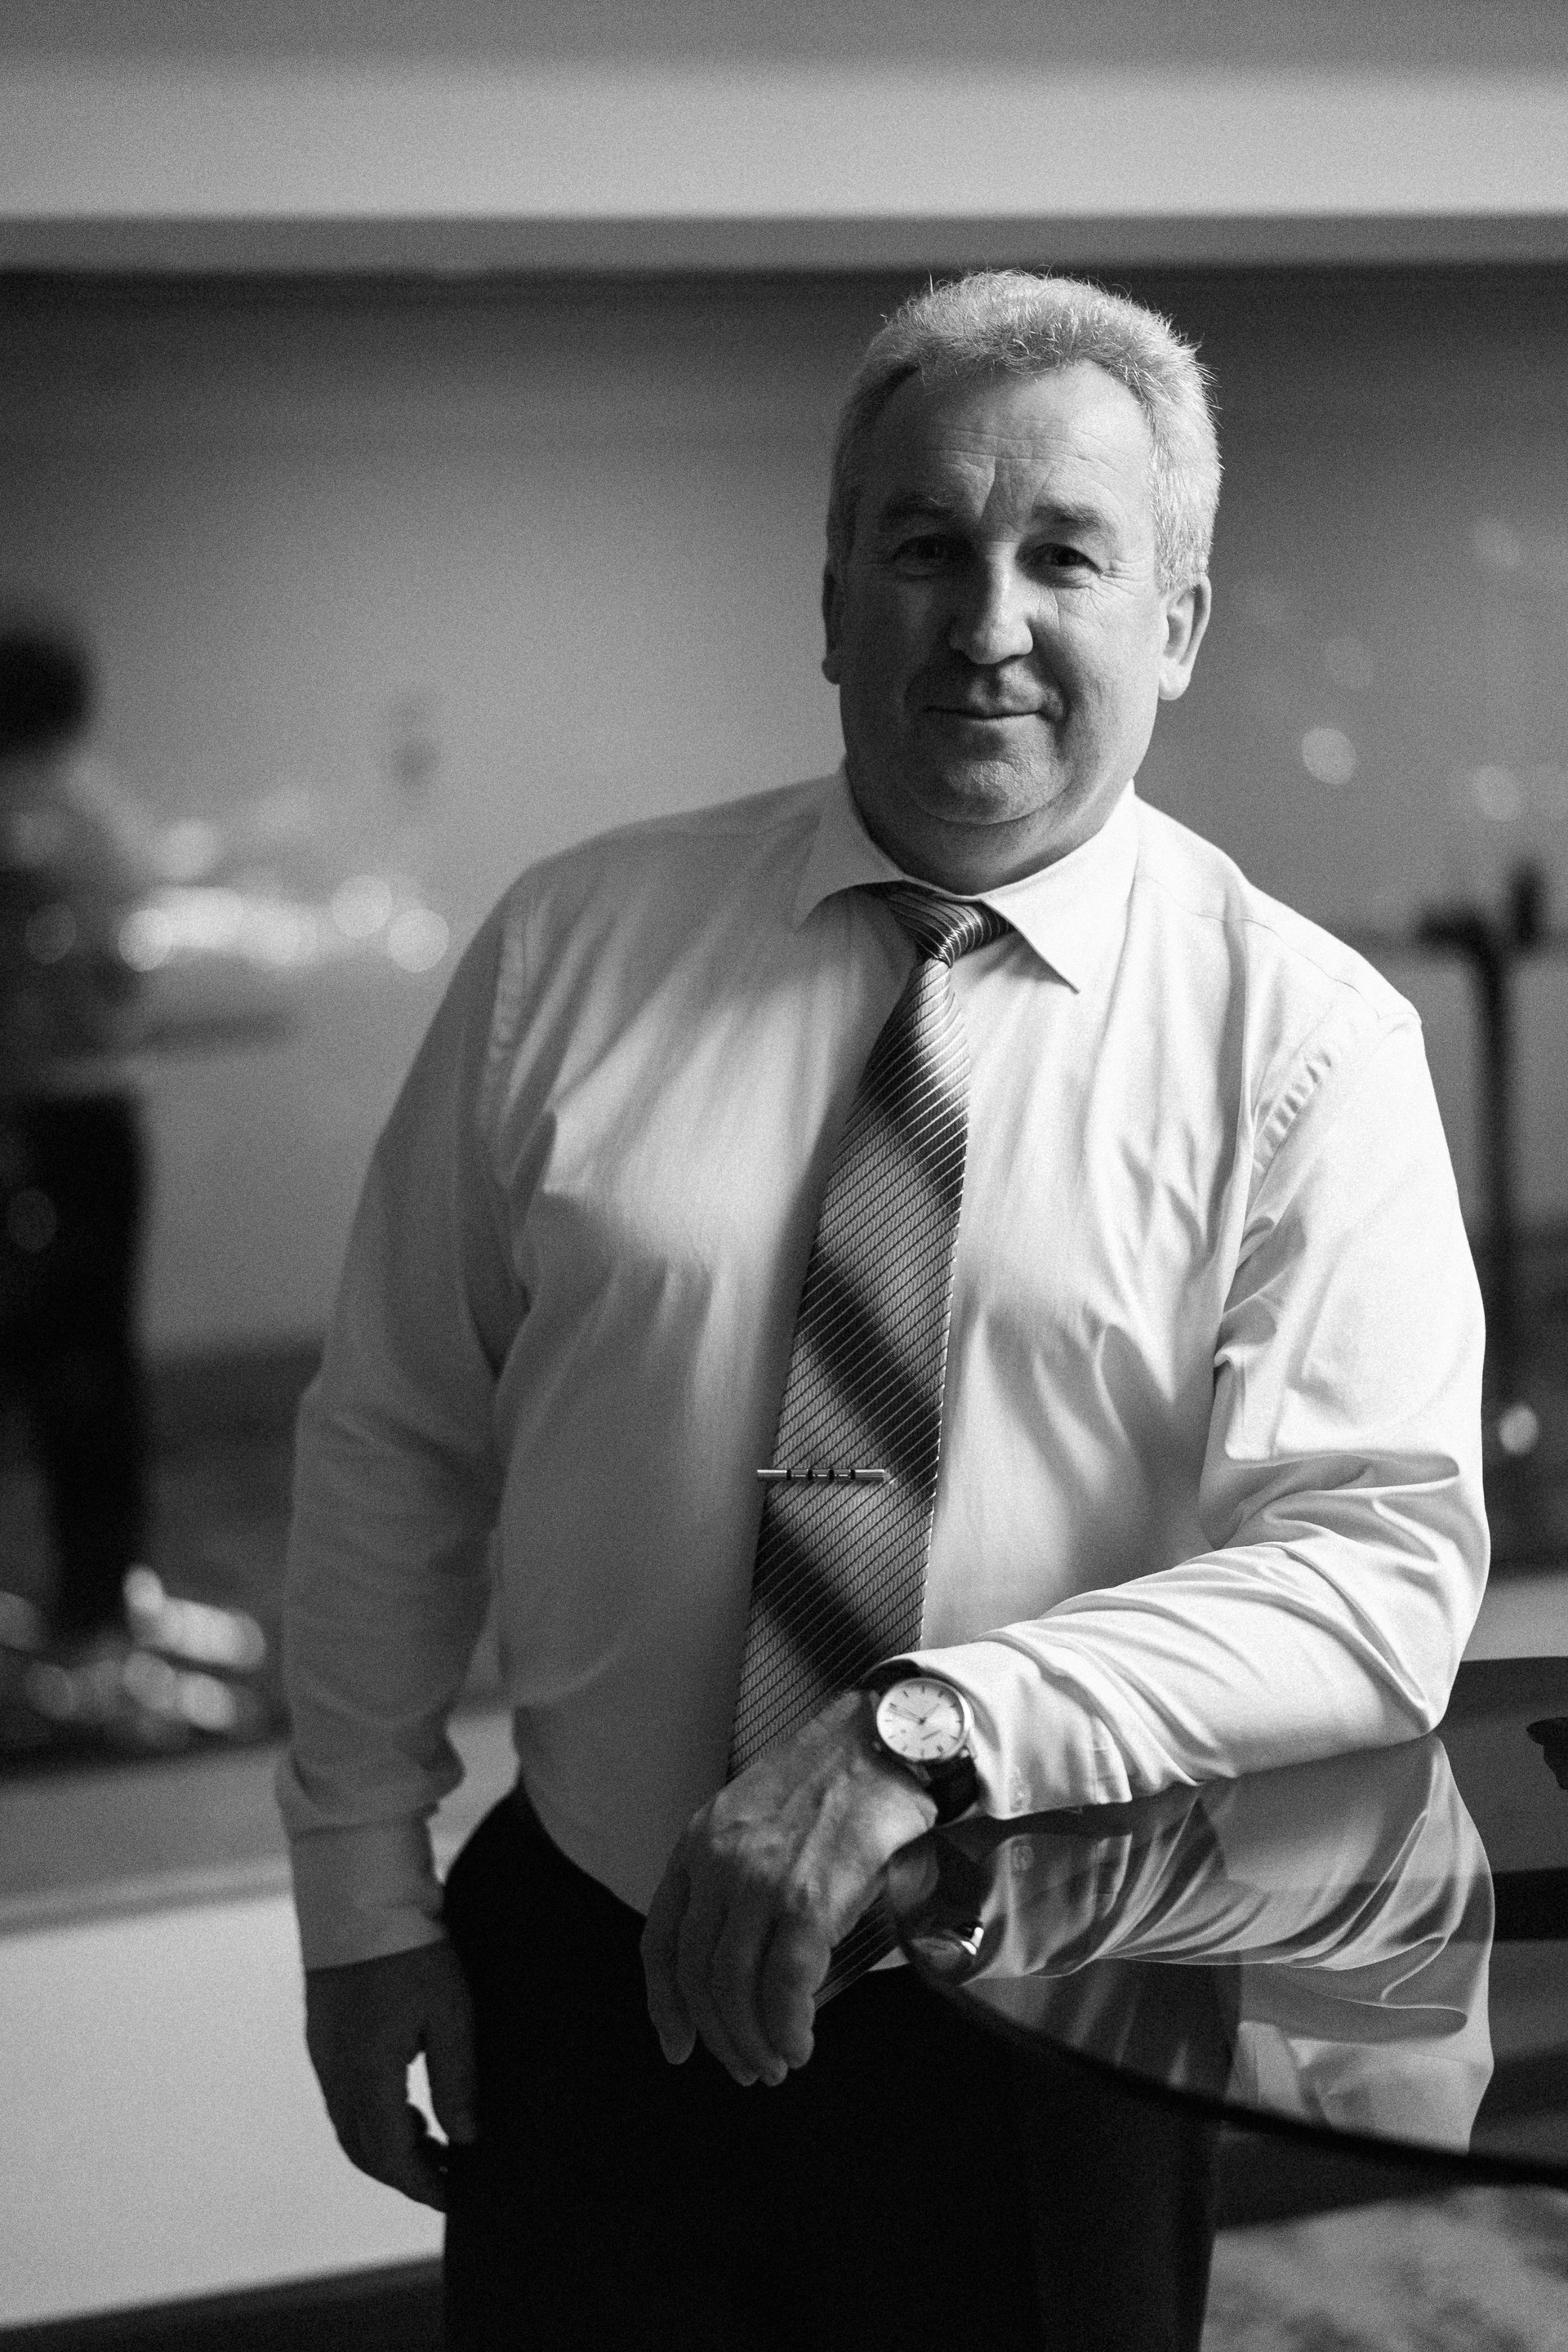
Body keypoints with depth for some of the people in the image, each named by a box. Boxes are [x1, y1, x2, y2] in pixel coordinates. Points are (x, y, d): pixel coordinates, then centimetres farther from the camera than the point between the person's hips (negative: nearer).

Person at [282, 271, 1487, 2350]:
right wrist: (363, 1893, 0)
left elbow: (1387, 1572, -18)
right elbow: (393, 1444, 2)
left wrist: (931, 1725, -29)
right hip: (579, 1995, 1)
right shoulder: (571, 947, -3)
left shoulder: (1308, 1041, -9)